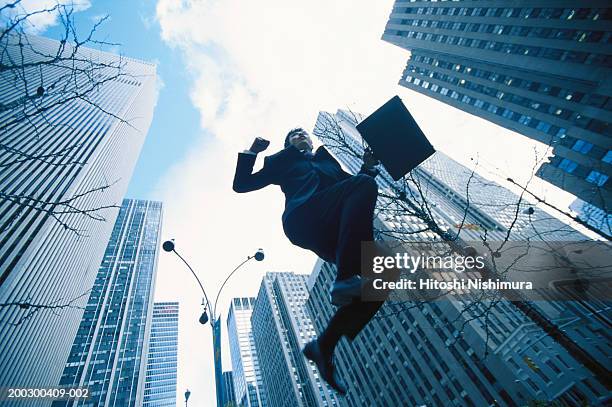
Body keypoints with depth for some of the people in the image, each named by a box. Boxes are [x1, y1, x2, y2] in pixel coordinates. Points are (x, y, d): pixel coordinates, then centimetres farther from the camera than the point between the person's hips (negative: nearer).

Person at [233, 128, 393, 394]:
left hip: (334, 230, 5)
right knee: (365, 183, -27)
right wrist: (252, 151, 14)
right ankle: (344, 280, -36)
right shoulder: (281, 162, 29)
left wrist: (368, 167, 16)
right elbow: (241, 184, 23)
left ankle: (324, 345, -8)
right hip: (304, 218, -5)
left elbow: (353, 187, 30)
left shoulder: (328, 160, 40)